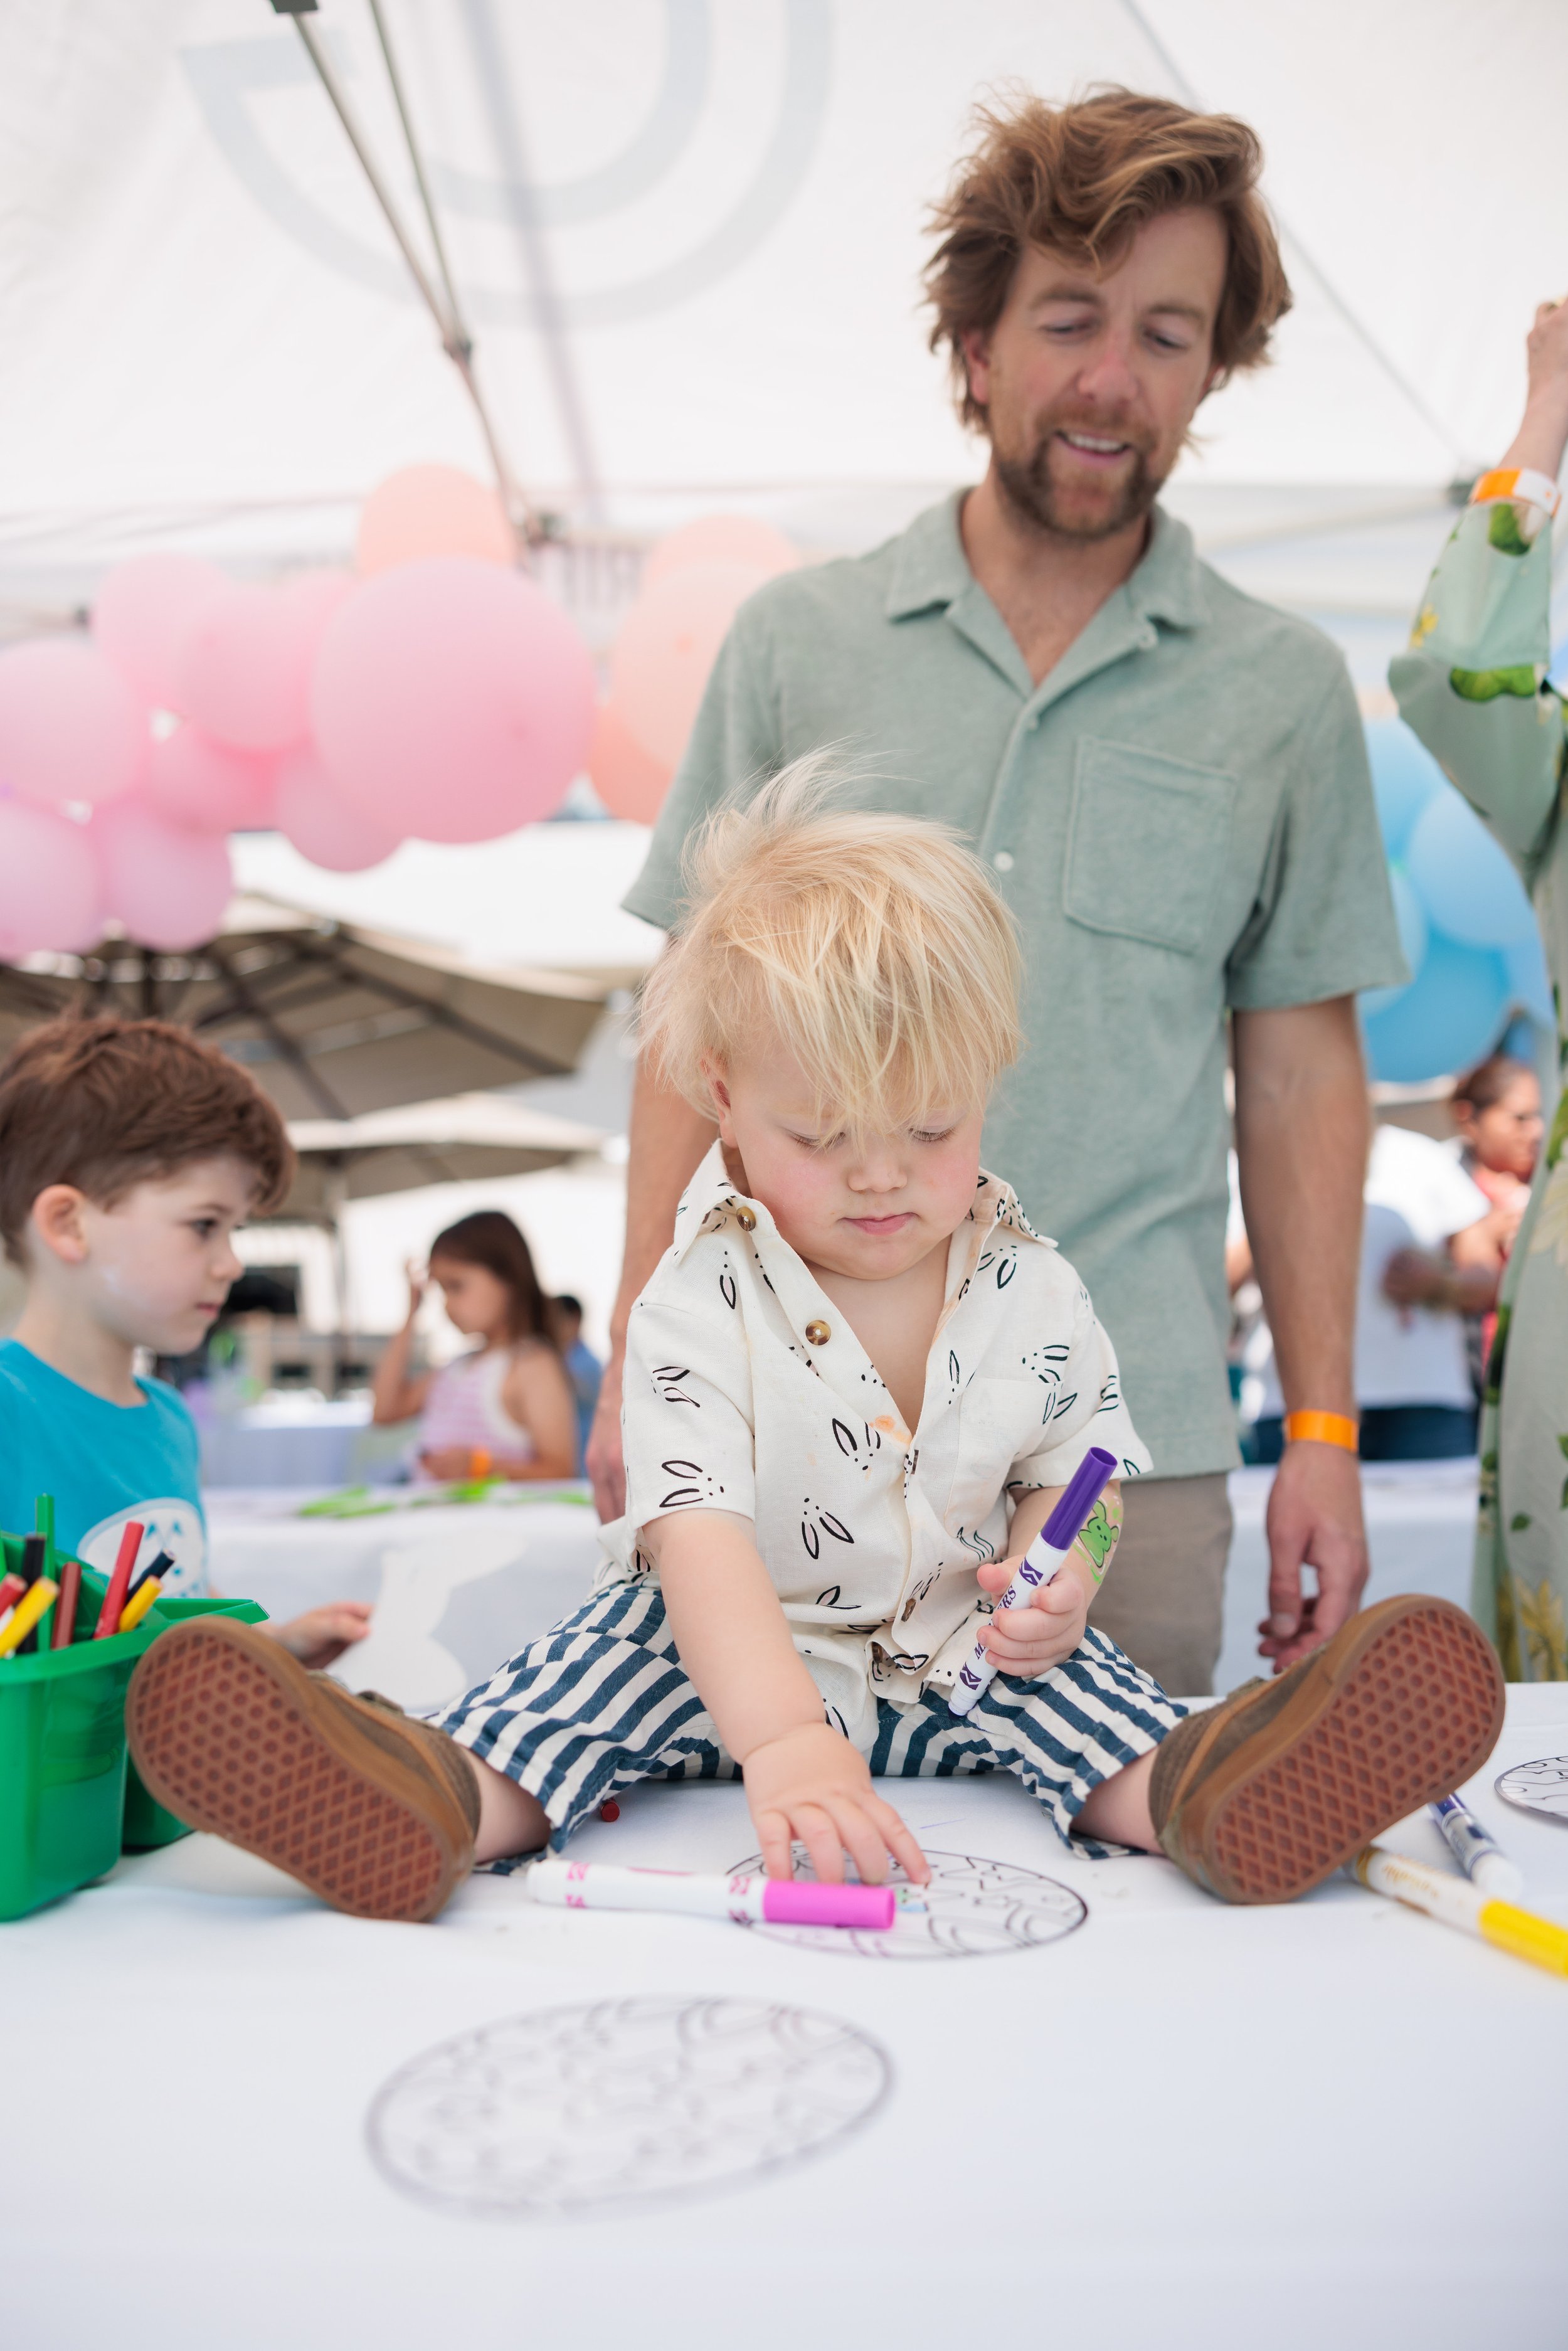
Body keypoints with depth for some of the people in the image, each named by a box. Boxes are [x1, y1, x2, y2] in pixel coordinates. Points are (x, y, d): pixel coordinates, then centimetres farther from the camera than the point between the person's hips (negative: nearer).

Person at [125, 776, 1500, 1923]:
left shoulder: (1033, 1290, -4)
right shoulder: (702, 1303, -17)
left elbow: (1075, 1469, 9)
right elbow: (700, 1536, -29)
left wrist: (1061, 1578, -16)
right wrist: (783, 1741, -44)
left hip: (965, 1652, 3)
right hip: (736, 1648, -2)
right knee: (608, 1669, -26)